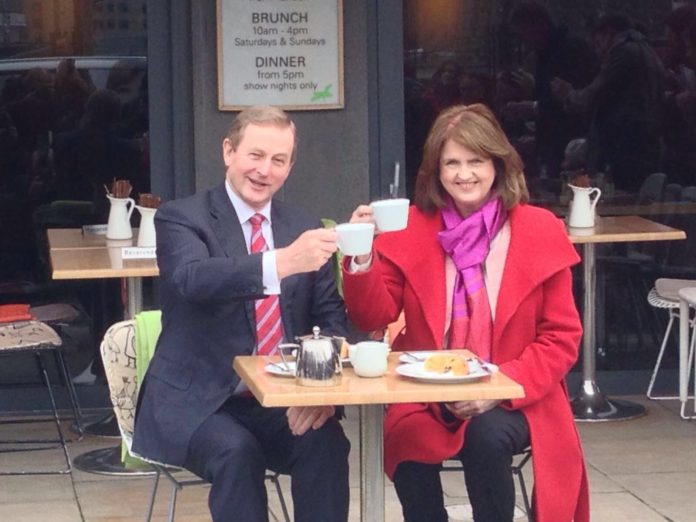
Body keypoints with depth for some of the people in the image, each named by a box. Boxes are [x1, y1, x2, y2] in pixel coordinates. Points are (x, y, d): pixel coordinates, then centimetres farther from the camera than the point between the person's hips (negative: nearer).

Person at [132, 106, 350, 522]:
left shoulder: (303, 227, 11)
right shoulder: (182, 218, -4)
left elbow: (331, 316, 8)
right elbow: (193, 278, -26)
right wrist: (281, 262, -43)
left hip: (281, 403, 4)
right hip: (197, 402, -4)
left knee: (327, 445, -25)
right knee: (236, 452, -33)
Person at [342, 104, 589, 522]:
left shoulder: (540, 231, -1)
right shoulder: (412, 228, 3)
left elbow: (562, 338, -1)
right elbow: (374, 318, -1)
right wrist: (362, 258, -19)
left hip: (511, 401, -1)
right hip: (426, 400, 1)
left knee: (487, 438, -33)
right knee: (409, 450, -31)